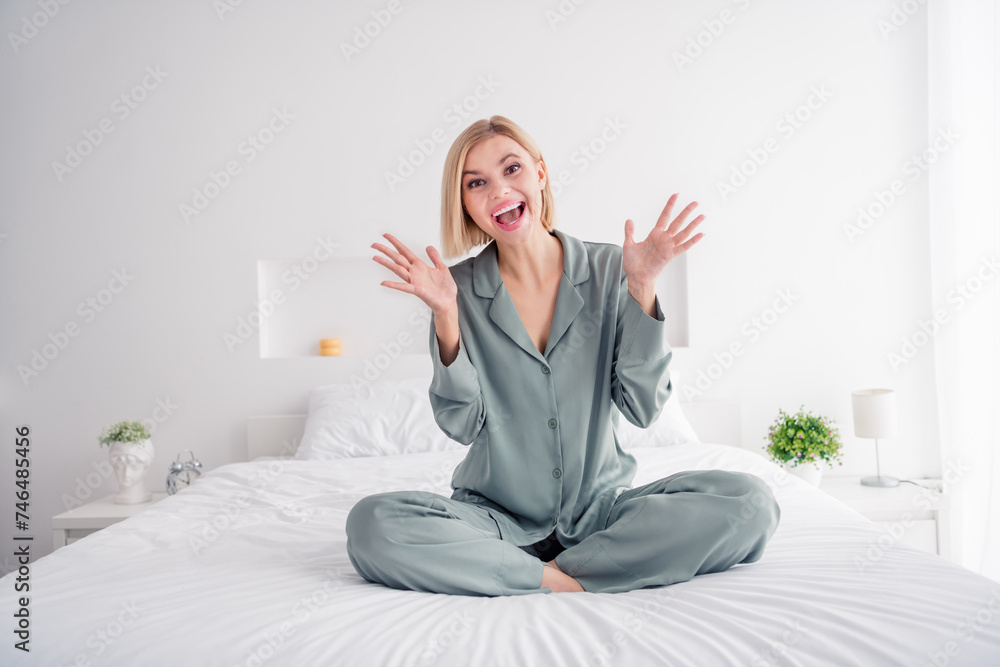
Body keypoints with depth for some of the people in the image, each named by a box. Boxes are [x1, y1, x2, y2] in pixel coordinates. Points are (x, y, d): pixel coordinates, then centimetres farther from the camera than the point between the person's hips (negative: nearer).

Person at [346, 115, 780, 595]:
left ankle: (559, 571, -14)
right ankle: (565, 584, -16)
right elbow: (462, 425, -8)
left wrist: (642, 289, -14)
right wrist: (445, 316, -19)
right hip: (498, 515, 0)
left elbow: (642, 407, -7)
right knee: (371, 525, -27)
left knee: (749, 503, -21)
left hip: (600, 508, 1)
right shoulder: (461, 287, -3)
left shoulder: (609, 269, -2)